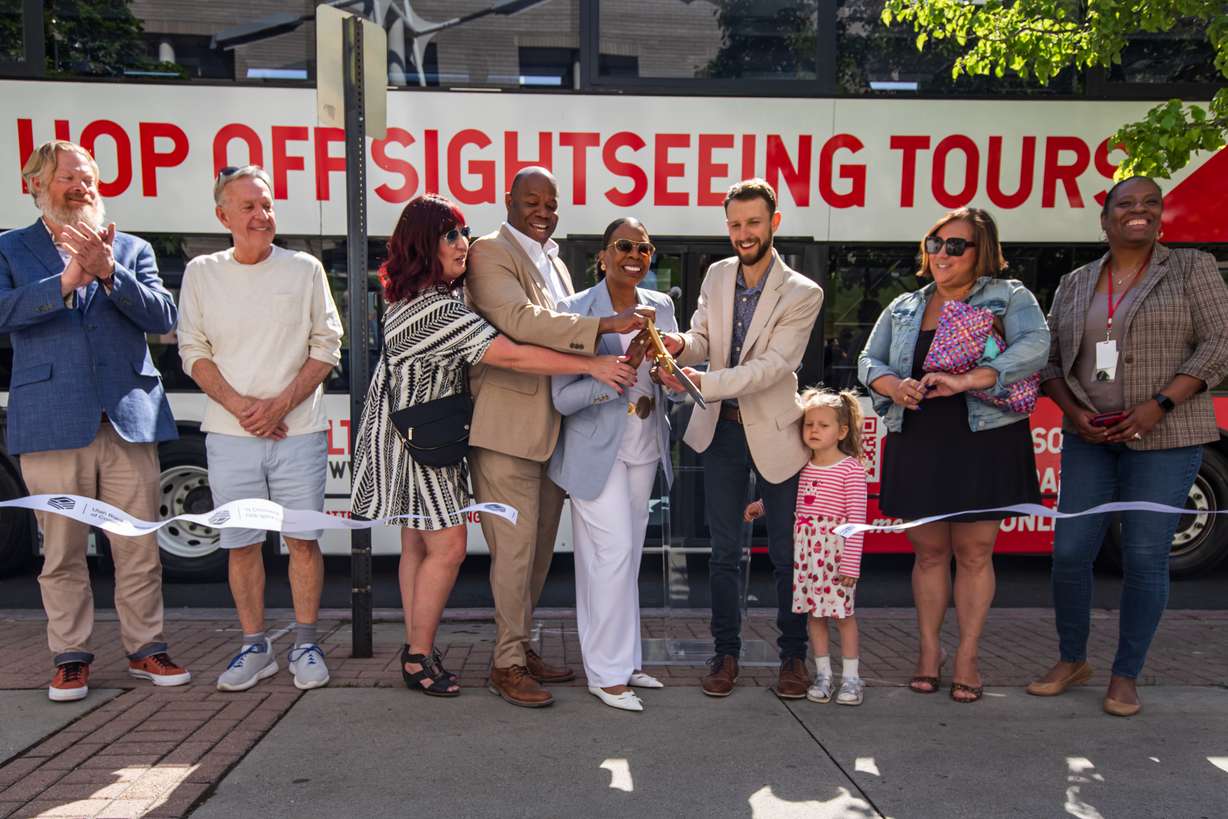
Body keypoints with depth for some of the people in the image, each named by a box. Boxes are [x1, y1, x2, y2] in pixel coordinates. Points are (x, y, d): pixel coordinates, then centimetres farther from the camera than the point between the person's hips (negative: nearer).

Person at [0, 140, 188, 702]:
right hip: (52, 420, -1)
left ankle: (145, 649, 16)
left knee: (139, 547, 4)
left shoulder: (131, 249, 15)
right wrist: (67, 280, -15)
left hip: (129, 418, 1)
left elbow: (163, 316, 1)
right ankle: (70, 658, 18)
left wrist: (108, 273, -11)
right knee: (62, 551, 5)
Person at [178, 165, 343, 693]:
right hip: (229, 433, 1)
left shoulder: (304, 269, 3)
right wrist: (237, 404, -9)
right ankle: (255, 647, 20)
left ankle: (305, 645, 16)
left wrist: (282, 403, -9)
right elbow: (193, 352, 6)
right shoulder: (200, 273, 7)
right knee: (240, 545, 6)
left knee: (303, 540, 2)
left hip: (298, 432, -1)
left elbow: (327, 347, 1)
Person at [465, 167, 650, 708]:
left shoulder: (554, 261, 21)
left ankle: (521, 647, 28)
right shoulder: (489, 252, -6)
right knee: (514, 547, -3)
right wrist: (606, 326, -28)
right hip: (508, 425, -8)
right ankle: (507, 663, 11)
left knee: (539, 546, 15)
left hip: (552, 425, 9)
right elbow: (520, 321, -22)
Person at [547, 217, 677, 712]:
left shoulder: (661, 307, 5)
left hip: (645, 448, 6)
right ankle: (606, 673, 9)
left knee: (628, 556, 14)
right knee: (613, 554, -6)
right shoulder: (575, 310, -11)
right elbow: (562, 397, -15)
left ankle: (623, 660, 28)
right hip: (597, 449, -6)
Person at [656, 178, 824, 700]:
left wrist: (702, 383, -33)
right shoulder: (716, 276, 3)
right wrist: (681, 345, -25)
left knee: (786, 554, 7)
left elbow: (771, 366, -22)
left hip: (774, 431, -3)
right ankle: (726, 652, 23)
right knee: (724, 551, 10)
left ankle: (793, 655, 24)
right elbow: (701, 340, -1)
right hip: (721, 429, 4)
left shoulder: (802, 294, -13)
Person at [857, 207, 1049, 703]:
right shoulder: (904, 308, 14)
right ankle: (929, 651, 20)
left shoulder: (1008, 297, 2)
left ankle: (967, 658, 16)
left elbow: (1034, 346, -15)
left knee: (974, 554, 4)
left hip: (984, 444, -3)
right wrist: (894, 386, -10)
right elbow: (868, 361, 13)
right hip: (917, 445, 3)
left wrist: (965, 381, -26)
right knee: (929, 552, 9)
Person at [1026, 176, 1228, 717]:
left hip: (1165, 435, -3)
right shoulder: (1075, 284, 9)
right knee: (1069, 551, 1)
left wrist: (1158, 405, -17)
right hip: (1090, 437, 3)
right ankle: (1071, 660, 22)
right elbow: (1051, 360, 9)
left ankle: (1127, 674, 16)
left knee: (1145, 557, -1)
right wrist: (1074, 413, -8)